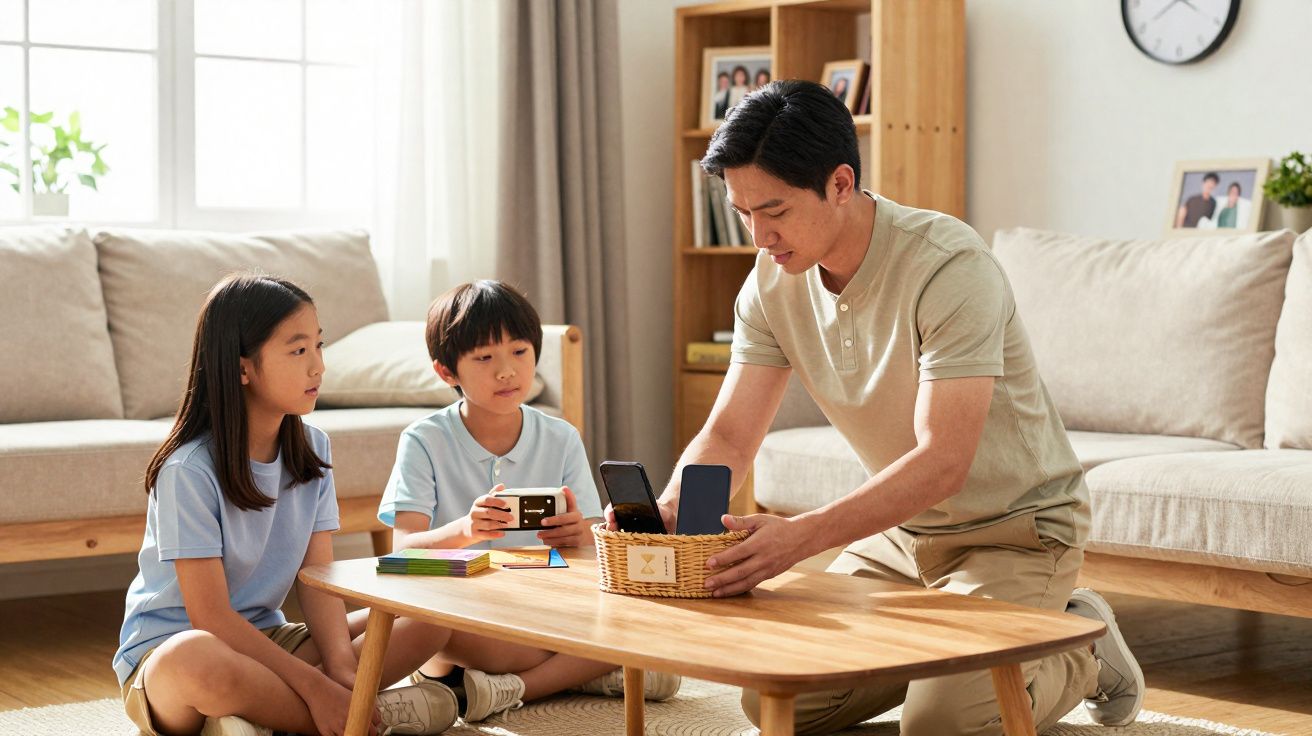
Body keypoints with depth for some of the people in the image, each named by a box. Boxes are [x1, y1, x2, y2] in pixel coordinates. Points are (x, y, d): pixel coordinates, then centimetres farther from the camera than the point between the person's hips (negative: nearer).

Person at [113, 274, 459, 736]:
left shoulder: (311, 449, 2)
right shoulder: (190, 469, -18)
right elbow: (211, 617, -20)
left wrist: (342, 669, -21)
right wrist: (316, 686, -25)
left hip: (263, 638, 7)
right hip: (167, 645, -6)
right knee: (197, 662, -43)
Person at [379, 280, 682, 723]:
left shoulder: (561, 440, 6)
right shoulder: (425, 441, -2)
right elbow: (403, 547, -14)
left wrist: (581, 535, -26)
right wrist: (465, 529, -36)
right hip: (459, 611, -3)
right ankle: (585, 676, -18)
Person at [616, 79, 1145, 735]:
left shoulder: (949, 267, -28)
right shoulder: (773, 282, -7)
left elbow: (943, 460, -34)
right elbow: (728, 436, -6)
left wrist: (803, 535, -45)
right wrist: (668, 510, -28)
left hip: (1011, 527, -6)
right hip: (903, 528, 6)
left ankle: (1079, 645, 8)